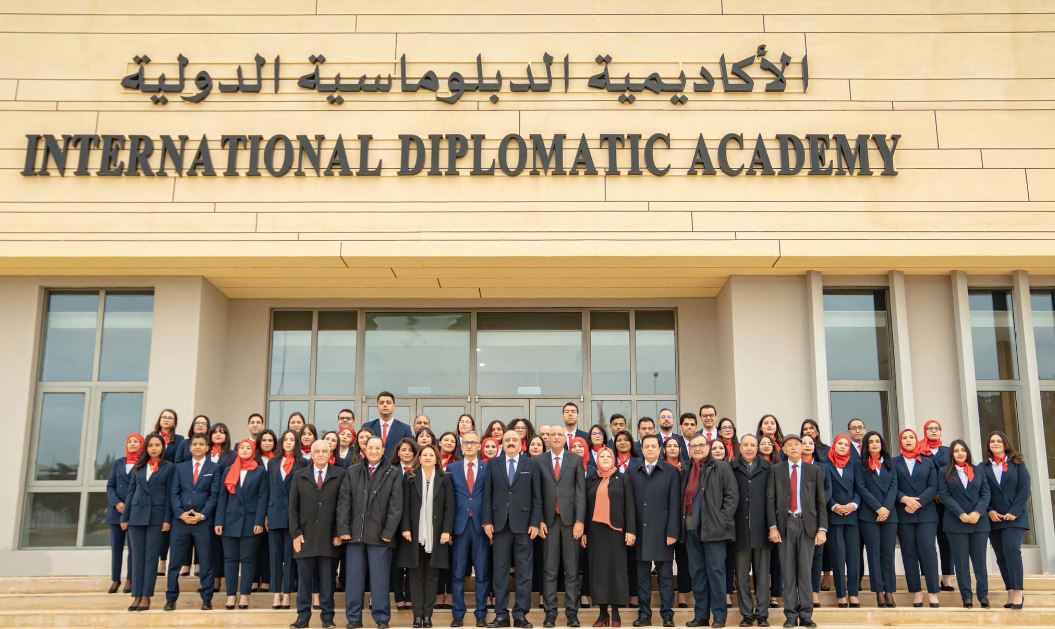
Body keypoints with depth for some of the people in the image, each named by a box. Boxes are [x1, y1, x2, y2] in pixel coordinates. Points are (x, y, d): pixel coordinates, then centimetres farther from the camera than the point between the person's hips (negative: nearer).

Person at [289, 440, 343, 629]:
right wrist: (295, 533, -2)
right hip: (305, 535, 1)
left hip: (328, 536, -1)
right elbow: (293, 506, 6)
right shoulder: (299, 475, 8)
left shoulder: (339, 475, 2)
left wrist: (339, 533, -4)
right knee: (304, 578, 5)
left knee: (327, 579, 4)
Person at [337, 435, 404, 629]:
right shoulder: (351, 472, 9)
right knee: (353, 578, 7)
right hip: (354, 533, 3)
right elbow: (343, 502, 5)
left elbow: (396, 506, -3)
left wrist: (388, 532, -9)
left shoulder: (393, 474, 2)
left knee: (380, 578, 0)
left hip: (380, 534, -2)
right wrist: (343, 529, -3)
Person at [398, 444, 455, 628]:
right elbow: (405, 506, 2)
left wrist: (447, 530, -8)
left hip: (436, 535, 0)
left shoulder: (444, 479, 6)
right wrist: (406, 528, -8)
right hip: (415, 533, 0)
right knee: (416, 575, 2)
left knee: (432, 575, 3)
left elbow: (449, 507, 1)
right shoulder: (410, 479, 6)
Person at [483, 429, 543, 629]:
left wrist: (535, 523, -4)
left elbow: (537, 496, 3)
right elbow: (488, 494, 6)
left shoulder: (531, 465, 5)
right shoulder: (493, 465, 8)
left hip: (523, 524, -1)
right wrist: (487, 521, -2)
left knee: (524, 571, 1)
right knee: (500, 571, 4)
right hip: (500, 524, 1)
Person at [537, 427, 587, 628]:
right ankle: (550, 613, 8)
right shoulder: (539, 461, 5)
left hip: (570, 519, 0)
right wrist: (539, 520, -4)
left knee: (572, 569, 4)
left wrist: (580, 521, -7)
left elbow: (581, 492, 1)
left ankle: (572, 612, 10)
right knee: (549, 570, 2)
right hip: (548, 520, 0)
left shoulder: (576, 460, 5)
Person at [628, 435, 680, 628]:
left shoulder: (671, 472, 3)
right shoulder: (632, 472, 9)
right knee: (642, 576, 7)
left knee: (665, 576, 3)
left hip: (662, 532, -2)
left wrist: (672, 532, -8)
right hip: (640, 532, 2)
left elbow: (675, 504, -2)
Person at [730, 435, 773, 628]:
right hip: (741, 528, 0)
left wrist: (773, 525, -4)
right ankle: (746, 614, 14)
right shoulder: (731, 468, 2)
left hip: (761, 528, 0)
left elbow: (771, 497, 1)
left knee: (762, 574, 6)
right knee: (742, 574, 6)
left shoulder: (767, 468, 4)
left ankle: (762, 613, 14)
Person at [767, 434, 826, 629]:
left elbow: (821, 501, 5)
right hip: (785, 524, 0)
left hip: (807, 524, 0)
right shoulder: (776, 470, 7)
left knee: (805, 570, 1)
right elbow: (770, 500, 3)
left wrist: (822, 529, -3)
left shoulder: (815, 470, 7)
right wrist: (773, 527, -6)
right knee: (787, 571, 2)